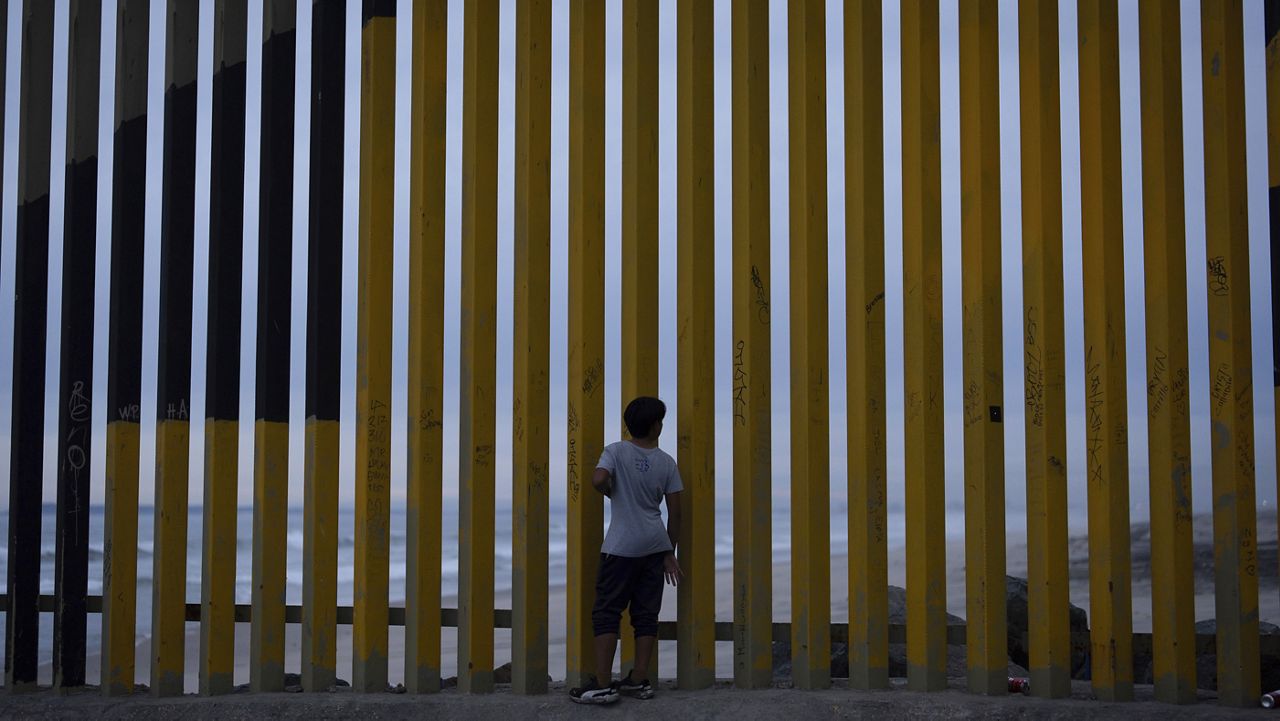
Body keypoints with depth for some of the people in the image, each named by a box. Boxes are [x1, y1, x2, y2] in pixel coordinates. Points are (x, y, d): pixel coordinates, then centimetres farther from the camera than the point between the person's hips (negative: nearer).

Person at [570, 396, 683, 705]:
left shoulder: (616, 451, -5)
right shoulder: (667, 462, 5)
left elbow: (598, 479, -23)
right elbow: (674, 511, 5)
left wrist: (612, 493, 0)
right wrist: (670, 553, 14)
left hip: (622, 547, -4)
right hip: (655, 545, 4)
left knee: (607, 612, -1)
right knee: (646, 614, 9)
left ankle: (602, 684, -6)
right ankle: (638, 681, 12)